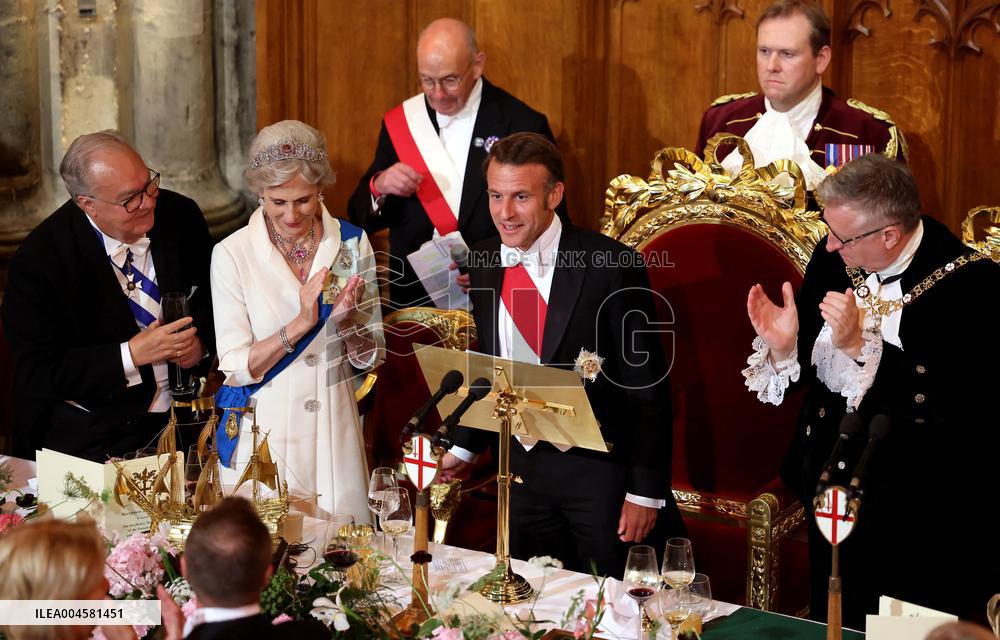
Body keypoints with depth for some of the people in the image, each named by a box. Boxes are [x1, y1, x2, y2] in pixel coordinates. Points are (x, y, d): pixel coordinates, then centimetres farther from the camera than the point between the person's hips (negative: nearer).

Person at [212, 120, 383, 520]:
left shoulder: (352, 243, -2)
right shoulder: (232, 255, -9)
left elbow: (370, 358, 2)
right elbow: (235, 368, -11)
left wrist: (345, 321, -19)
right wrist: (301, 324, -22)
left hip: (334, 435, 2)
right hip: (262, 435, -2)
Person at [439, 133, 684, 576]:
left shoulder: (609, 265, -15)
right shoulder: (480, 265, 2)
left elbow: (647, 384, -13)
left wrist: (646, 491, -13)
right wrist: (464, 448, 6)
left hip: (601, 470, -5)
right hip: (521, 470, 5)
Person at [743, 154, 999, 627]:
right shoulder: (835, 257, -5)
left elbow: (947, 408, -27)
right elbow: (808, 369, 3)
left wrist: (858, 346, -30)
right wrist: (783, 346, -19)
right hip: (830, 487, 5)